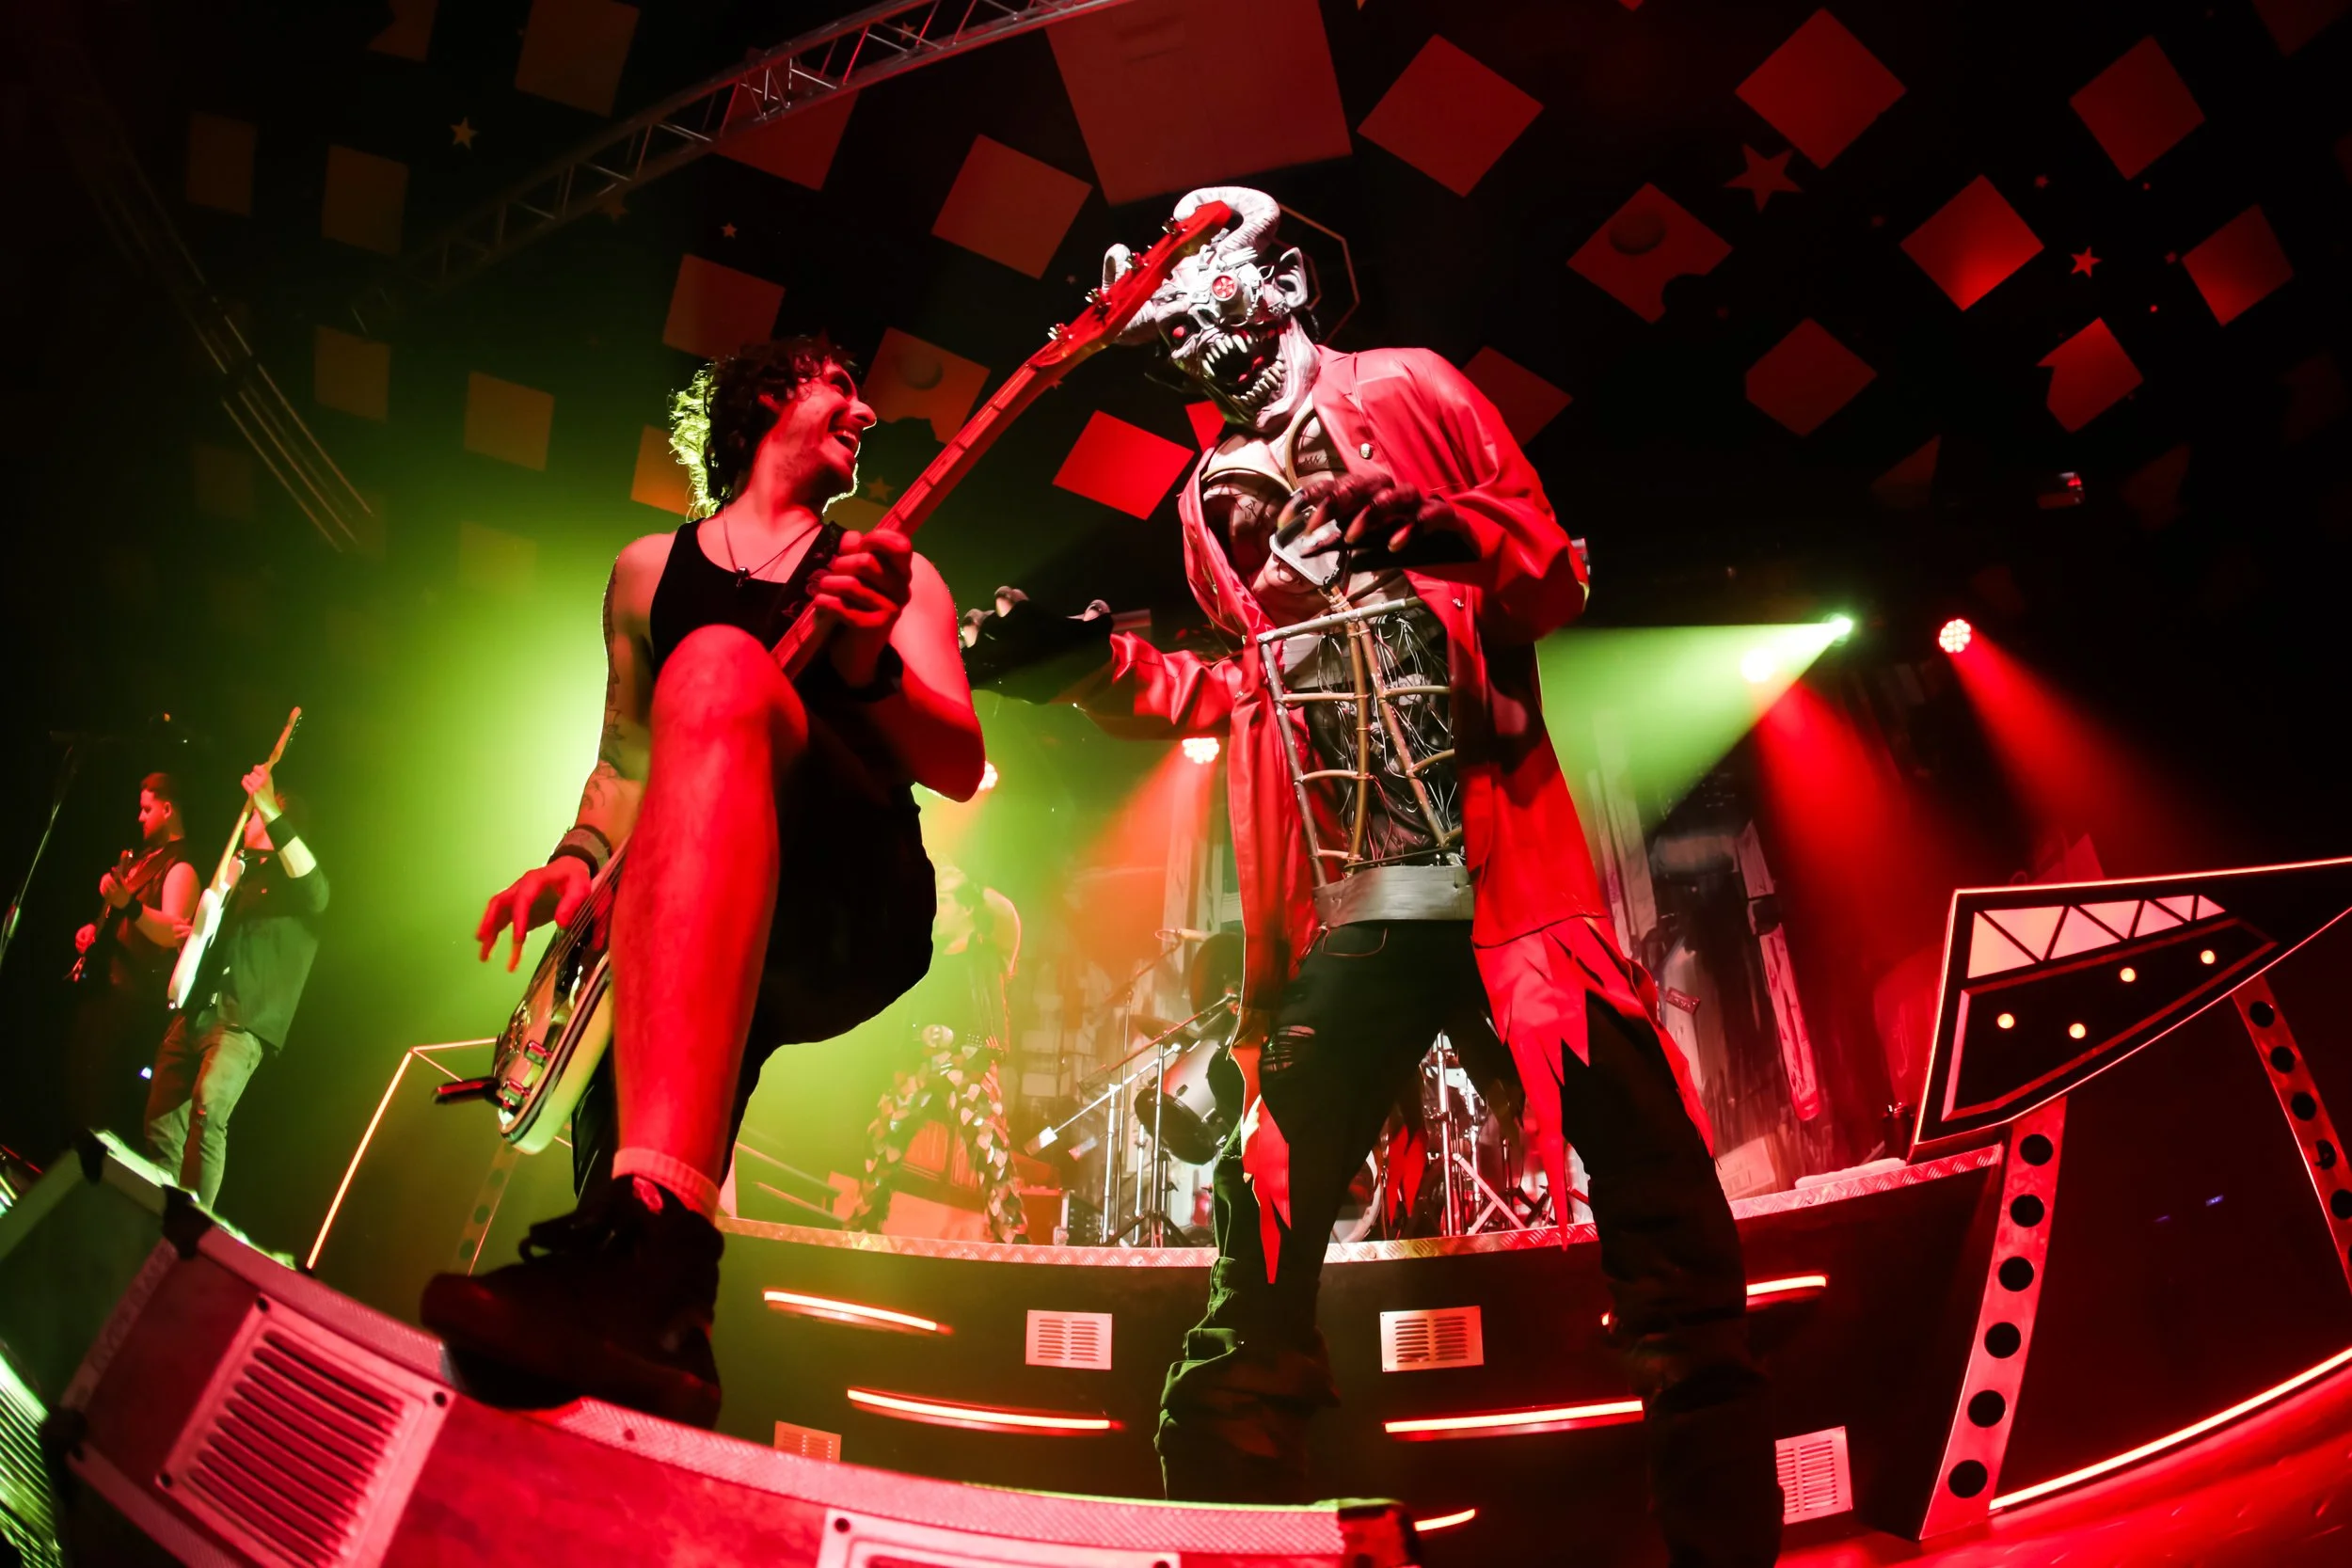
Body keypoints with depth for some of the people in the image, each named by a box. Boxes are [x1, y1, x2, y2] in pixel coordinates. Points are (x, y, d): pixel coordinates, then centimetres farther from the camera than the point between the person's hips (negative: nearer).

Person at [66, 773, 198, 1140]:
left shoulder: (180, 869, -13)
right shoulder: (143, 859, 18)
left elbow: (170, 933, -28)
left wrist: (128, 905, -42)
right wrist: (91, 930, 11)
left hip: (131, 996, -10)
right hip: (97, 982, 10)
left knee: (104, 1098, -11)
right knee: (74, 1085, 15)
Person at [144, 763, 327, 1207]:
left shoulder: (290, 881, 0)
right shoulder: (236, 870, 21)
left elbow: (316, 890, -27)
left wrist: (270, 811, -32)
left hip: (244, 1022, -8)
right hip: (192, 1013, 8)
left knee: (207, 1109, -26)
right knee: (162, 1127, 9)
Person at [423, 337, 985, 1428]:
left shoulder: (890, 568, 17)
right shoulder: (651, 568, 24)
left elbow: (962, 768, 4)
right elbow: (625, 759, 28)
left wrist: (867, 661, -17)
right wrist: (580, 858, 6)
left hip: (854, 915, -3)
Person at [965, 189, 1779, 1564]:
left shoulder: (1409, 391, 13)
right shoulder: (1214, 499, 24)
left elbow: (1555, 571, 8)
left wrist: (1440, 529, -14)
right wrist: (1097, 666, 13)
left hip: (1507, 870, -2)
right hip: (1339, 910, 3)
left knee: (1671, 1239, -6)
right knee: (1259, 1265, -1)